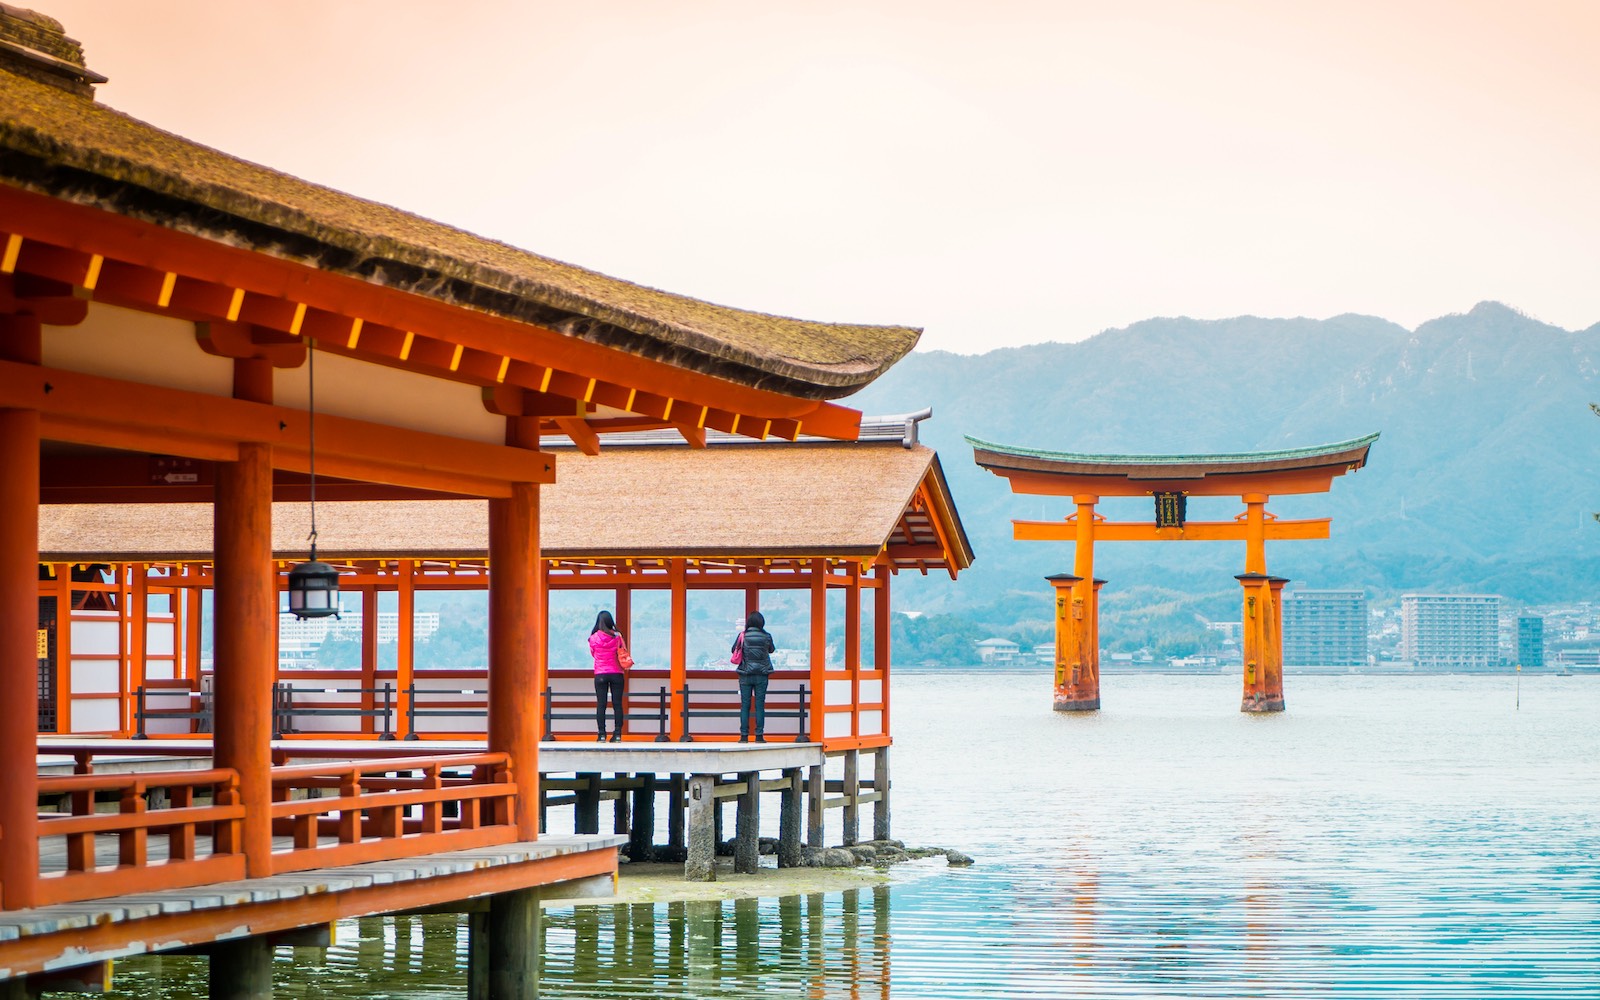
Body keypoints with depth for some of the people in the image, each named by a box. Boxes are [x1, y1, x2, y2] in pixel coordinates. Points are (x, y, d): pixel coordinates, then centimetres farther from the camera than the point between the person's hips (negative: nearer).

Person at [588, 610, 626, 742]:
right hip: (617, 674, 1)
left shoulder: (594, 638, -5)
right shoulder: (617, 636, -4)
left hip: (600, 675, -1)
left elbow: (593, 653, 8)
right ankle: (617, 733, 0)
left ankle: (602, 734, -2)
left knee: (601, 705, 2)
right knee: (617, 704, 3)